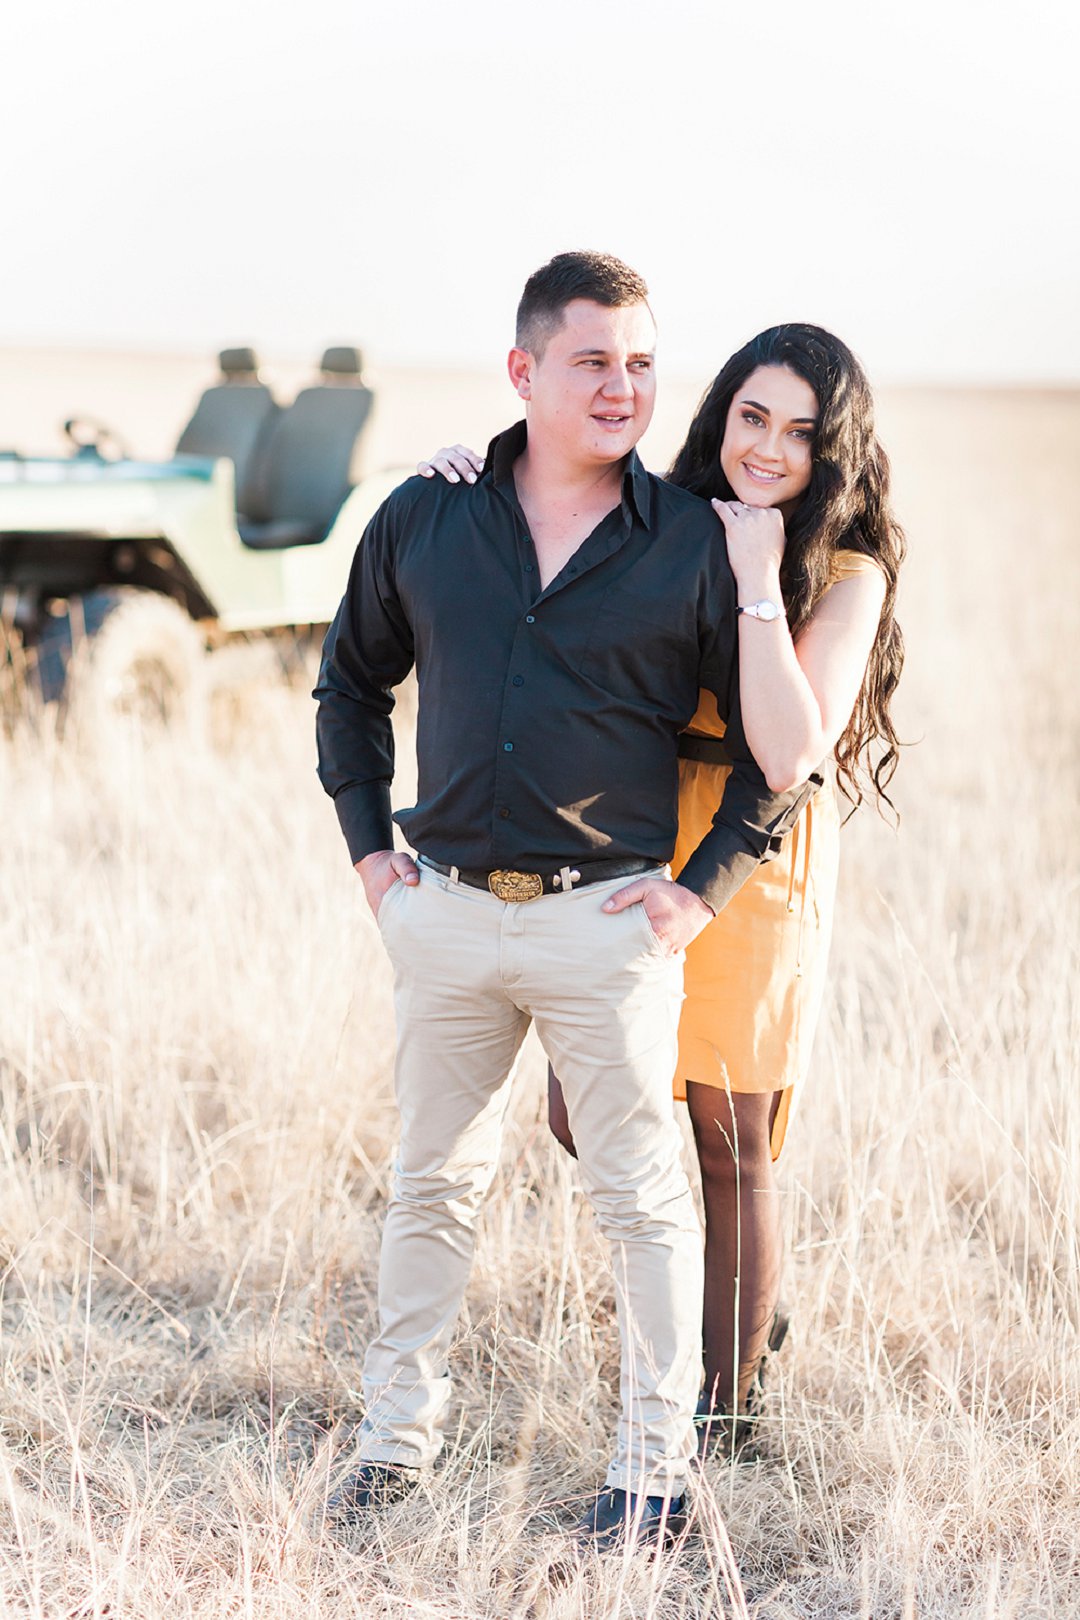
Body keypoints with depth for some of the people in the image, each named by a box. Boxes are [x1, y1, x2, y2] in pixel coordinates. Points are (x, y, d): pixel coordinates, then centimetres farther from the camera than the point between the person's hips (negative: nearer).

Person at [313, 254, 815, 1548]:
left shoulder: (693, 545, -5)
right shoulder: (423, 521, 2)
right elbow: (350, 680, 17)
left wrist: (704, 891, -5)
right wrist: (368, 845, 9)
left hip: (607, 918, -2)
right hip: (445, 909, 3)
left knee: (641, 1195, 5)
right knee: (432, 1182, 14)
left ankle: (655, 1456, 18)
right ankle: (399, 1425, 29)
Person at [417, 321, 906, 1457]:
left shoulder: (849, 575, -10)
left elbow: (788, 754, -22)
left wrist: (757, 582, -23)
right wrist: (469, 477, -5)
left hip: (752, 865, -5)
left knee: (728, 1148, 5)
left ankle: (731, 1402, 25)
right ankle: (745, 1304, 35)